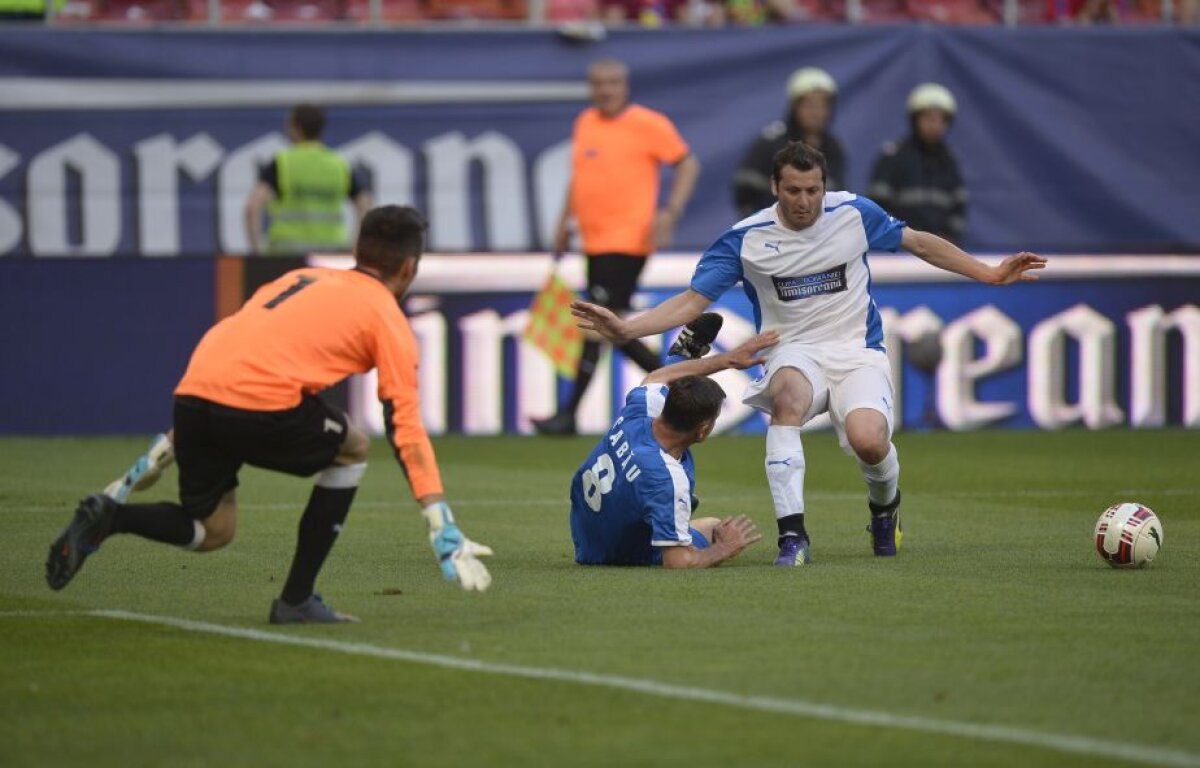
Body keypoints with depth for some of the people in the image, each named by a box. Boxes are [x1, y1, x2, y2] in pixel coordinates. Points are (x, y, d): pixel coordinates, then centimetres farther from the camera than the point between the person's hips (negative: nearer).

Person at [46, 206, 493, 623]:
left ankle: (108, 517, -5)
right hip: (261, 405, -6)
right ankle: (296, 600, 14)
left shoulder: (302, 279, 30)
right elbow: (407, 428, 5)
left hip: (192, 392, 6)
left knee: (210, 532, 22)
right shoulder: (388, 320, 11)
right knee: (353, 450, 20)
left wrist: (169, 446, 36)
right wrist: (444, 532, 4)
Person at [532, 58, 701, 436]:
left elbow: (687, 163, -4)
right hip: (594, 242, 8)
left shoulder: (647, 124, -8)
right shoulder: (585, 123, 12)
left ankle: (569, 415, -10)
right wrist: (565, 221, 19)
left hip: (627, 242, -8)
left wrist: (669, 212, -14)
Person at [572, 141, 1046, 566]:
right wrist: (625, 329, -19)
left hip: (858, 351, 0)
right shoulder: (745, 239, -6)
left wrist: (989, 275, 13)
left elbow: (919, 243, 13)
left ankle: (885, 504, 11)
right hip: (794, 354, 0)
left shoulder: (855, 213, -2)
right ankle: (792, 535, -38)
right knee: (788, 393, -39)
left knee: (868, 440, -29)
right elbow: (691, 302, -5)